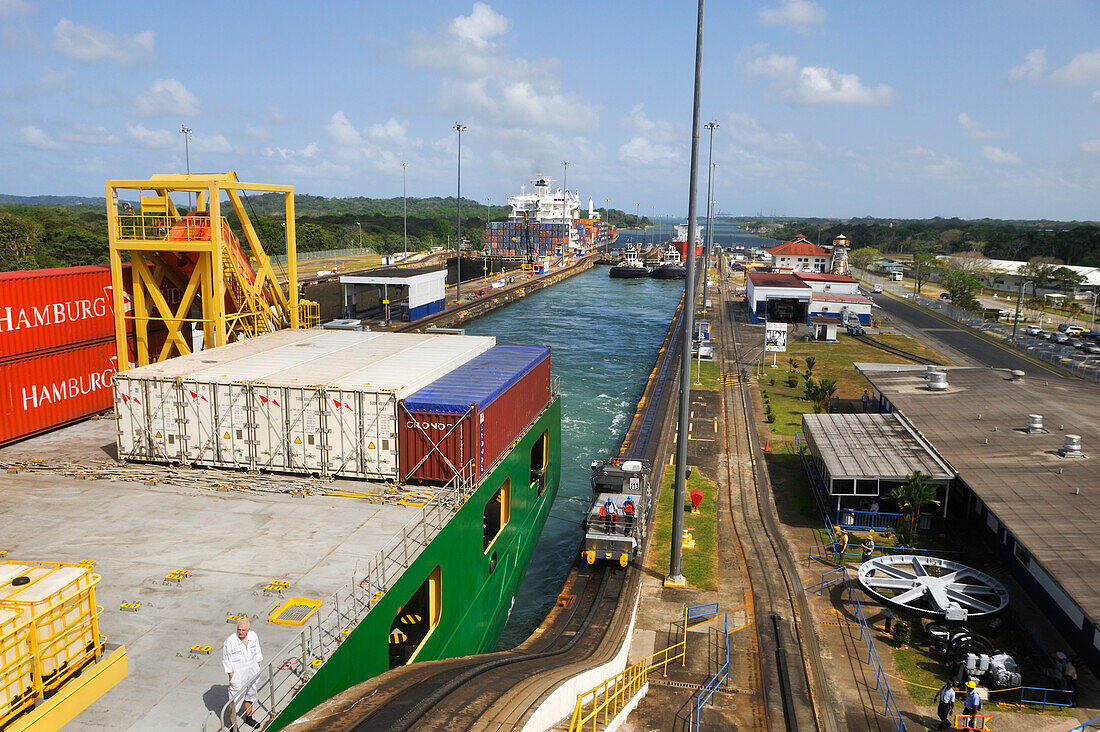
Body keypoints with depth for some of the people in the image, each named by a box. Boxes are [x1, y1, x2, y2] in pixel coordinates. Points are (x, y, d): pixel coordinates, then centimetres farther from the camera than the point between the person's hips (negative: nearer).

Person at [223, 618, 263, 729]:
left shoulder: (253, 636, -7)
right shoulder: (229, 642, -23)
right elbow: (227, 662, -15)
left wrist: (258, 667, 11)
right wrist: (231, 676, -13)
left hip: (251, 674, 6)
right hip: (237, 676, -5)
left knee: (250, 695, 22)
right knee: (235, 701, 1)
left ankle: (248, 718, 41)